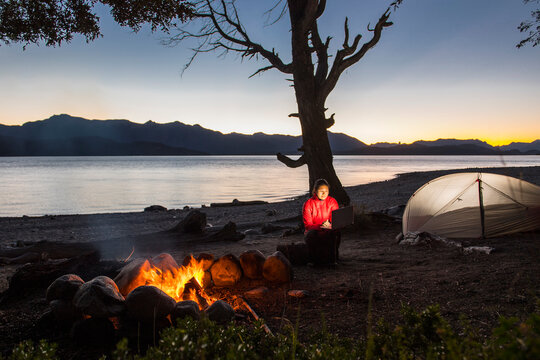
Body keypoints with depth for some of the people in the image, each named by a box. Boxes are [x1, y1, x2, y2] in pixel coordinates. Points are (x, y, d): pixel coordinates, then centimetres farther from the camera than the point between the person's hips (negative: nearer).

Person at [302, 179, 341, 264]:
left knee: (336, 233, -32)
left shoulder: (332, 201, 0)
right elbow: (308, 225, -11)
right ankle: (315, 260, -14)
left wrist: (330, 225, -30)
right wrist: (320, 226, -32)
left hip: (329, 232, 1)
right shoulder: (308, 204, -6)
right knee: (311, 235, -35)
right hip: (313, 231, -1)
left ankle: (333, 258, -15)